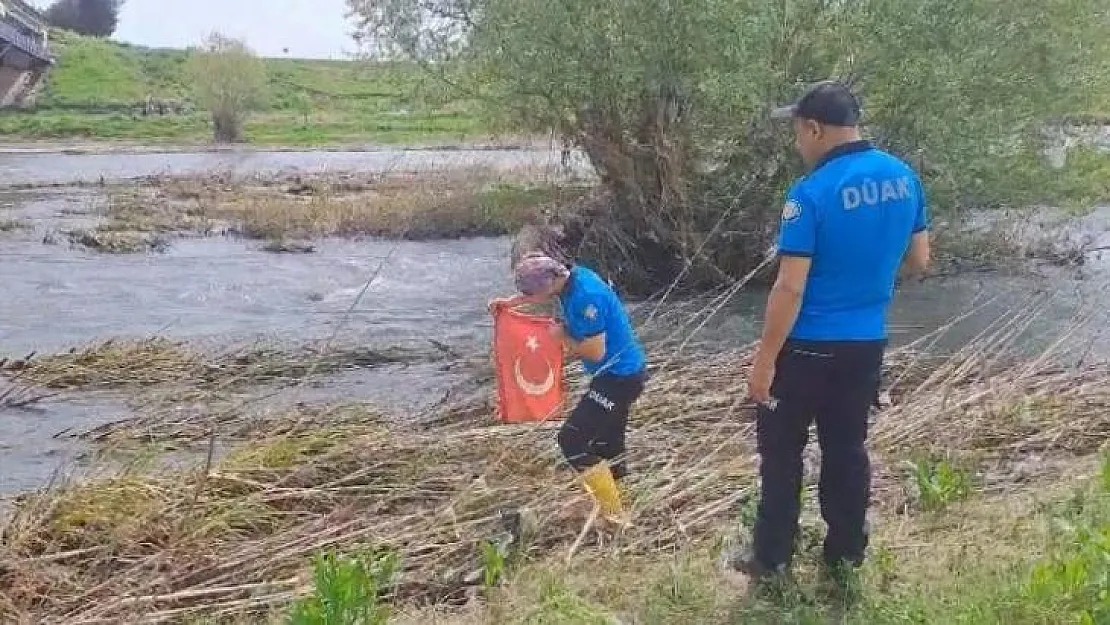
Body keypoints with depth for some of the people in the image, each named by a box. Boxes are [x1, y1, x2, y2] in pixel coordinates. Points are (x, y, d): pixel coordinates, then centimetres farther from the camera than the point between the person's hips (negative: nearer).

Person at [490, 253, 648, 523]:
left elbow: (596, 351, -24)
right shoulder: (573, 276, 2)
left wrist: (565, 337, -8)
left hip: (619, 378, -10)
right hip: (622, 372, 10)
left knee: (572, 440, -8)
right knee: (608, 445, 17)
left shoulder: (586, 297, -28)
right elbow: (543, 294, 26)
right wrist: (510, 302, 26)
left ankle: (612, 513, -3)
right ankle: (614, 507, 28)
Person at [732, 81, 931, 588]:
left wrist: (764, 361, -14)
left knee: (781, 452, 9)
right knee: (847, 449, 16)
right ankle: (844, 558, 25)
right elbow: (918, 262, 10)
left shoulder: (812, 193, -21)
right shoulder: (905, 178, 1)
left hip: (809, 348, -6)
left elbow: (790, 289, -21)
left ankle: (772, 560, 18)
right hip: (867, 344, 6)